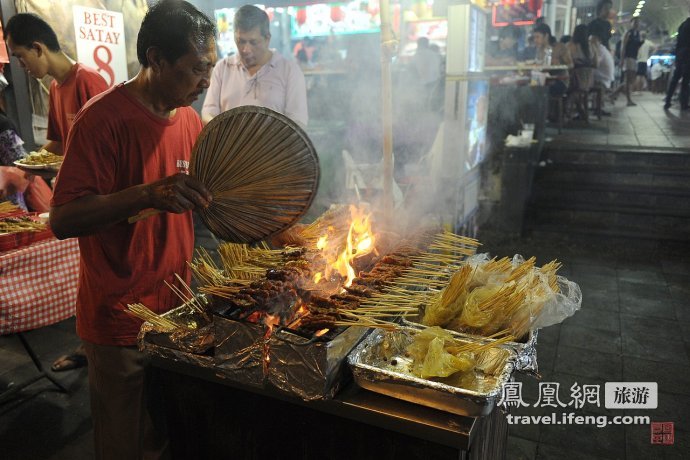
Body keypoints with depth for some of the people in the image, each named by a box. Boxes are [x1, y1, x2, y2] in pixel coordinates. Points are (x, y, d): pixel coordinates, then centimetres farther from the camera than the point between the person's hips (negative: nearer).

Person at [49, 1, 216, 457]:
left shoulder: (190, 118, 5)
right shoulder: (104, 119, -16)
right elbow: (63, 219, -20)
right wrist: (149, 193, -35)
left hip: (176, 310, 6)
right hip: (120, 321, -5)